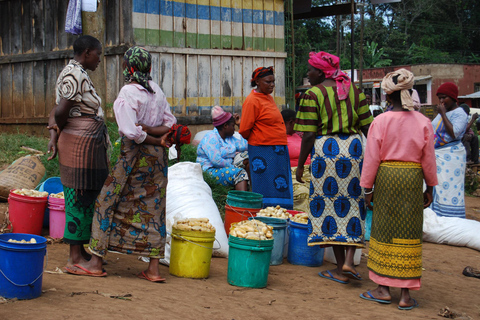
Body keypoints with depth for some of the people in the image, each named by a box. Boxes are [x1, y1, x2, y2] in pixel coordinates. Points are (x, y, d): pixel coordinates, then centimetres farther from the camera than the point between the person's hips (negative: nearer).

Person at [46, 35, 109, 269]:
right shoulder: (76, 75, -16)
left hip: (89, 146, 10)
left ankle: (80, 251, 23)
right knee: (79, 198, -5)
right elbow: (61, 112, -21)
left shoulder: (76, 73, 16)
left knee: (86, 199, 14)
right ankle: (74, 258, 1)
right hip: (80, 144, -10)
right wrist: (58, 132, -2)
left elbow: (57, 112, 12)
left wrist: (54, 135, 0)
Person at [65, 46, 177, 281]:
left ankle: (95, 263, 9)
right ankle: (153, 269, 10)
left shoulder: (128, 93, -15)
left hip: (135, 156, -7)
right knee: (152, 208, 9)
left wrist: (154, 139, -7)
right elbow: (171, 123, 4)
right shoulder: (156, 89, 5)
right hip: (157, 157, 7)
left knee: (108, 203, 5)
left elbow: (132, 133, -21)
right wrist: (151, 131, -9)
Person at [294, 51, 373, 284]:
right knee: (352, 203, 12)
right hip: (353, 148, 4)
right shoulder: (353, 90, 9)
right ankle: (349, 260, -3)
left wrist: (300, 164, 0)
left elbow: (309, 135, -8)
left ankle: (340, 268, 8)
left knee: (330, 204, 5)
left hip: (325, 149, -4)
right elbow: (367, 126, 8)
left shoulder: (313, 94, -5)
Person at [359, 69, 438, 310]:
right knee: (409, 235, 6)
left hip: (386, 177, -1)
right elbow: (429, 159, 4)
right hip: (413, 179, 1)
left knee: (384, 232, 10)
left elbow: (372, 158, -4)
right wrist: (430, 187, 15)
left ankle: (383, 289, 14)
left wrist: (367, 188, 5)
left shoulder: (380, 121, -6)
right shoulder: (423, 122, -1)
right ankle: (406, 294, 8)